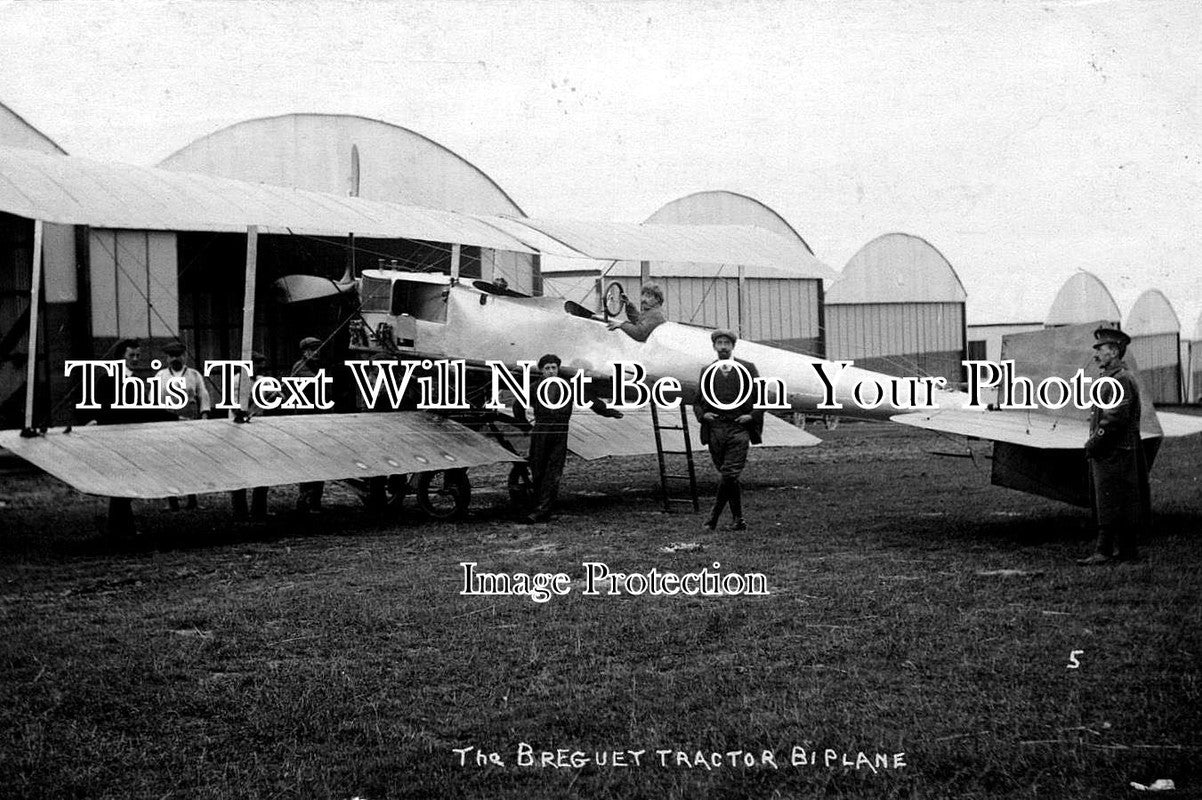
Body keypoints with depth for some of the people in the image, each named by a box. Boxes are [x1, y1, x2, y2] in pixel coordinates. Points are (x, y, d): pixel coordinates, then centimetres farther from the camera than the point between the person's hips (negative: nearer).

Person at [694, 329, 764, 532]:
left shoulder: (747, 369, 7)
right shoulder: (707, 372, 13)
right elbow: (697, 401, 18)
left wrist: (752, 416, -5)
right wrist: (702, 414, -1)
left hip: (739, 429, -3)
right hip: (715, 429, 3)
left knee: (730, 475, -14)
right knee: (728, 477, 5)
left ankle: (714, 517, -6)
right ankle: (739, 520, 12)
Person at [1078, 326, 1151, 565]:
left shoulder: (1122, 380, -15)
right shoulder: (1112, 378, 18)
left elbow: (1115, 419, -22)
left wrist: (1093, 444, -16)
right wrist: (1093, 443, 12)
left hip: (1115, 454, -10)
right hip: (1111, 453, 10)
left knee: (1109, 503, -9)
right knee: (1124, 505, 12)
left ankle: (1104, 551, -9)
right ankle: (1126, 550, 17)